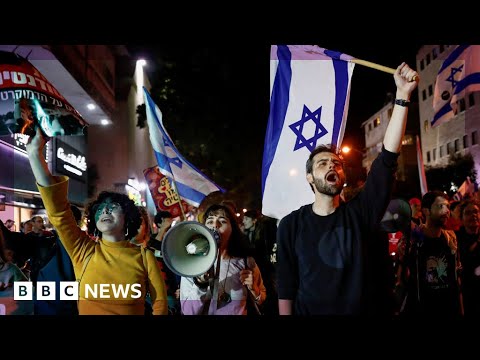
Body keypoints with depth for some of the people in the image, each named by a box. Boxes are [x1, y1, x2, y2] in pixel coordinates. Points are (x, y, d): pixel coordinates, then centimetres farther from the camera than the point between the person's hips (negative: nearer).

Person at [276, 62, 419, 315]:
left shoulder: (359, 213, -5)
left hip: (361, 311, 2)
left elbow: (387, 160, -15)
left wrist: (402, 96, -20)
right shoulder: (292, 224, -7)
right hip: (309, 311, -1)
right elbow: (285, 287, -4)